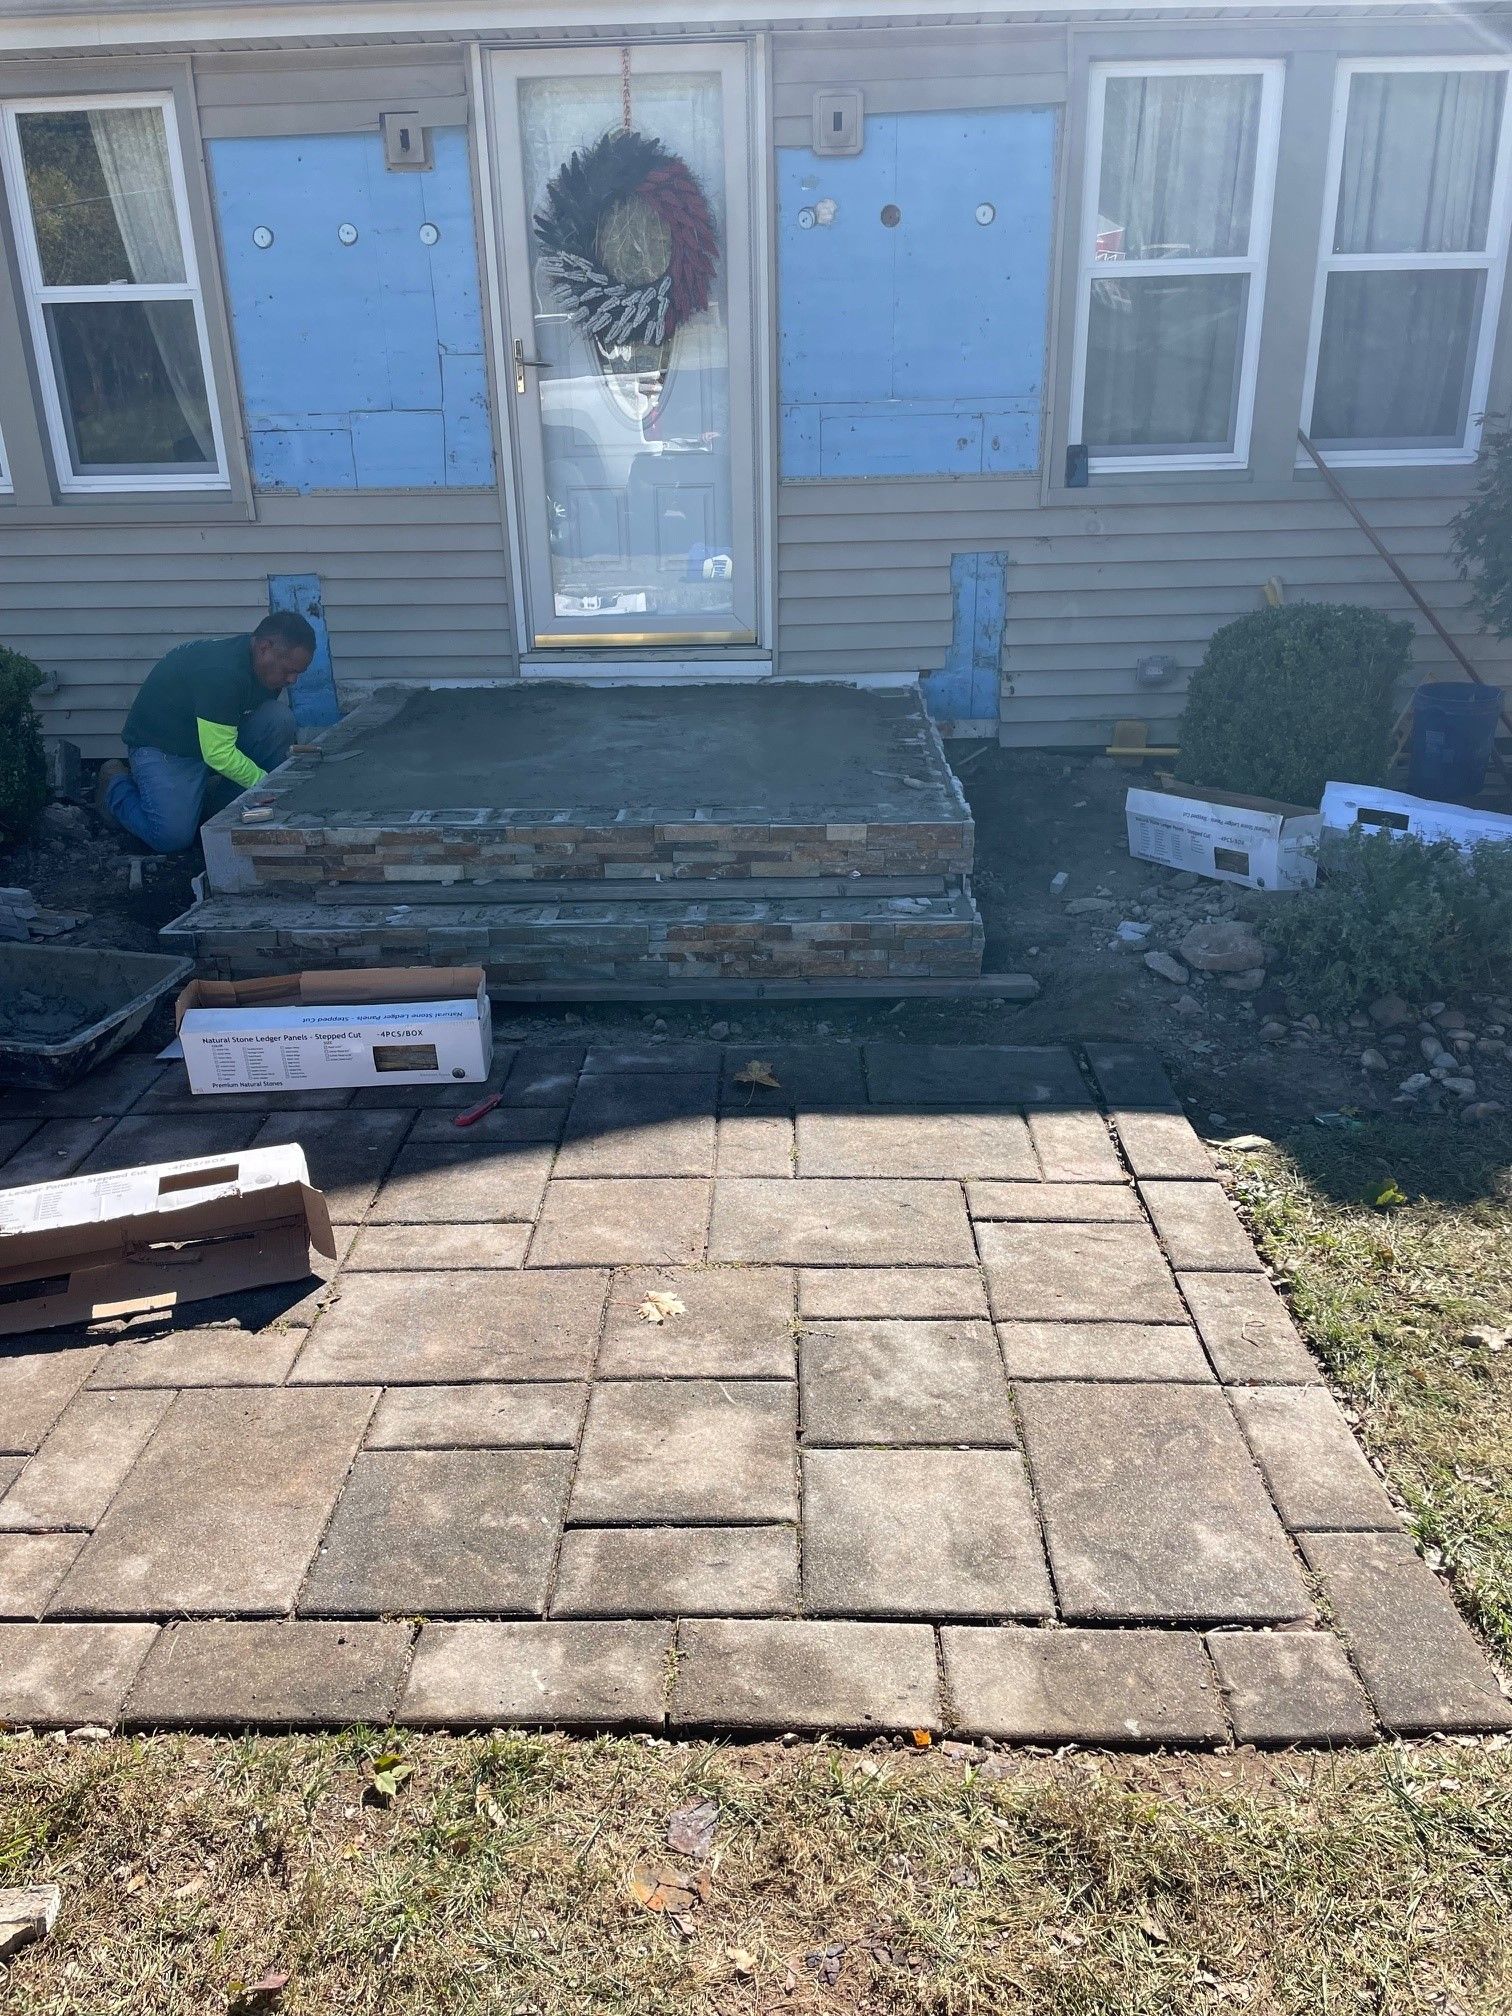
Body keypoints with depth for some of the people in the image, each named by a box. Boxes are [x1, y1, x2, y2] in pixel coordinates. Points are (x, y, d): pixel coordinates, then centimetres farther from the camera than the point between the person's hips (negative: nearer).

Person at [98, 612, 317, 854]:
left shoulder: (268, 670, -4)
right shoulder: (220, 671, -32)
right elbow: (219, 754, -31)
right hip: (161, 747, -8)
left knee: (280, 718, -17)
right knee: (173, 836, -24)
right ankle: (117, 782, 7)